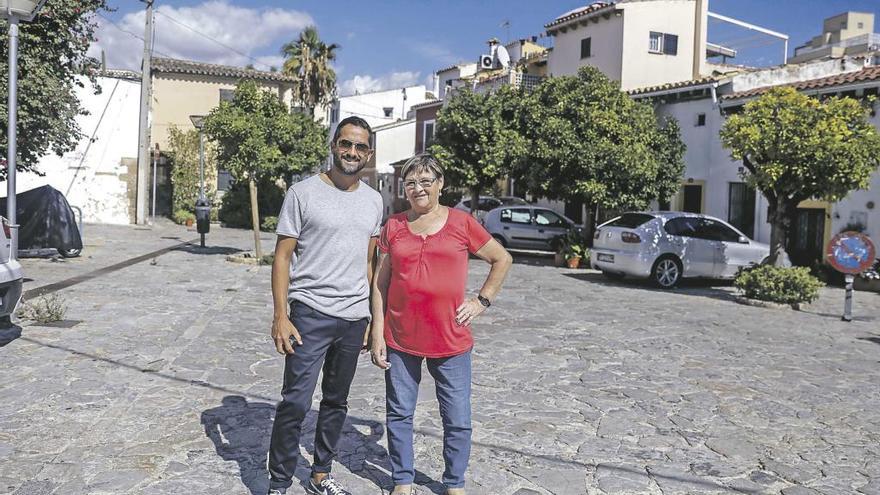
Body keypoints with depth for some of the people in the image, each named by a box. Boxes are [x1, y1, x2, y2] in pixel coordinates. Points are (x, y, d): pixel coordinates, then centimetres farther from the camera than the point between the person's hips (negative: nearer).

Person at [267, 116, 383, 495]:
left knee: (336, 402, 15)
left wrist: (371, 317, 11)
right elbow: (283, 257, -5)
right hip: (311, 313, -5)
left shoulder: (373, 201, 9)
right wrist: (280, 316, -12)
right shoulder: (303, 193, -5)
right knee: (296, 402, -6)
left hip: (354, 319, 5)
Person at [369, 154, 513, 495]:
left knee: (457, 420, 7)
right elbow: (380, 283, 5)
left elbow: (503, 260, 10)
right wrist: (377, 334, 0)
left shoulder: (461, 223, -1)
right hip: (400, 339, 1)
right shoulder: (394, 226, 3)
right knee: (399, 415, 11)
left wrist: (482, 300, 2)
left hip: (451, 340, -1)